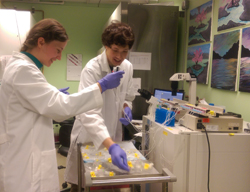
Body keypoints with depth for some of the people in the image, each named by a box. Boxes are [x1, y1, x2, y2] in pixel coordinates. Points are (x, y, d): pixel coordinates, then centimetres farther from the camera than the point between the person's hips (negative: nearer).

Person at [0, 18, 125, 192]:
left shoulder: (21, 66, 11)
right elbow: (60, 107, -27)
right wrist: (102, 85, -22)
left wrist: (55, 95, 12)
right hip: (25, 161, -10)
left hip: (26, 156, 10)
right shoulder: (23, 70, -21)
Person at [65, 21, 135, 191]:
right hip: (89, 137, -5)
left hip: (112, 135, 5)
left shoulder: (128, 67, -4)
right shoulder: (91, 70, -24)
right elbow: (89, 113, -36)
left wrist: (126, 108, -12)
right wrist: (111, 146, -49)